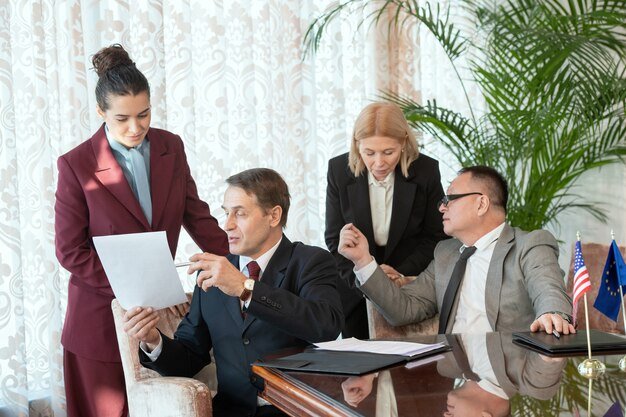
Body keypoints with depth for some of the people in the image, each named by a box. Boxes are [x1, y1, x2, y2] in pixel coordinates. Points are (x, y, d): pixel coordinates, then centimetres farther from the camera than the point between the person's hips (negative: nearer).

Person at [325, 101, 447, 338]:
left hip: (410, 285, -1)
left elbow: (435, 237, -3)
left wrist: (401, 273, -16)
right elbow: (334, 238, -3)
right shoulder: (339, 170, -8)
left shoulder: (426, 171, -11)